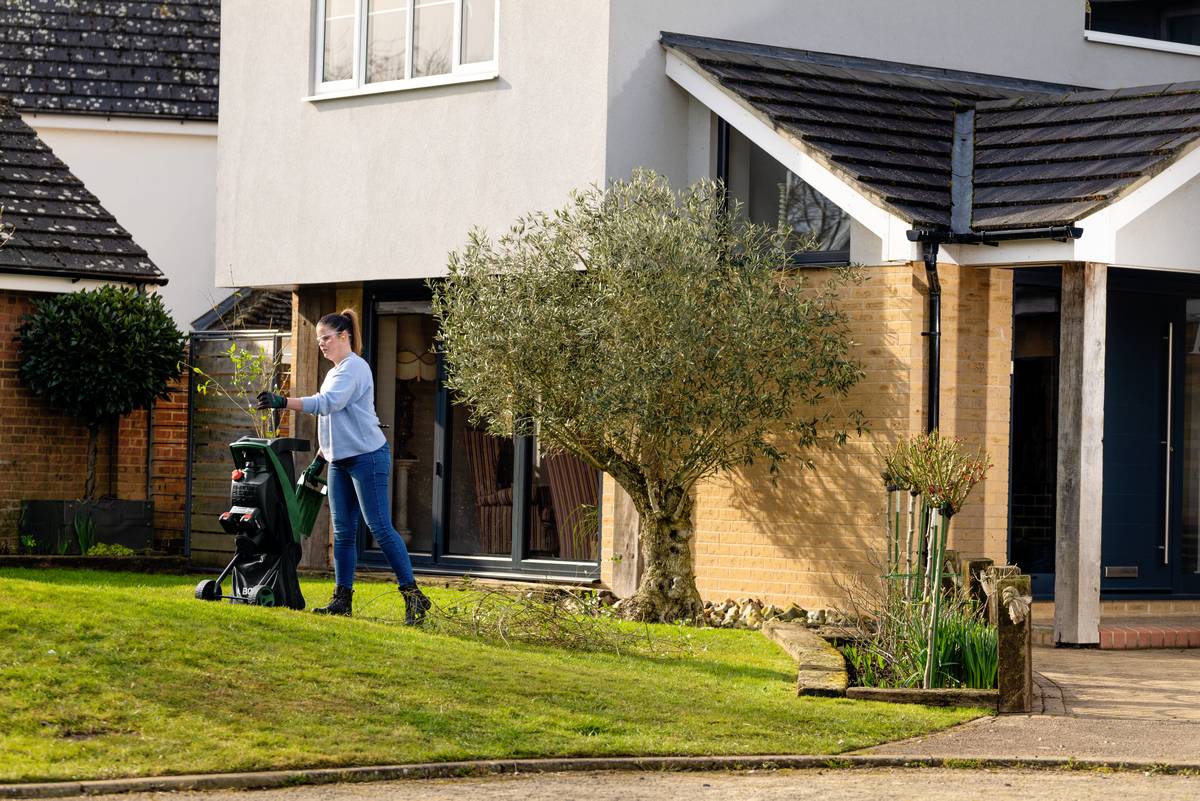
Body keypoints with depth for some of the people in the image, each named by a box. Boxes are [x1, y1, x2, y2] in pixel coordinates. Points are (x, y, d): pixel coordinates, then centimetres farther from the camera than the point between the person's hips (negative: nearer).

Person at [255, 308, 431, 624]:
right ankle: (342, 598, 10)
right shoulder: (334, 372, 18)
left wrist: (282, 402, -34)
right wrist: (320, 458, 21)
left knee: (380, 527, -11)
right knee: (342, 531, 7)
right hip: (340, 461, 9)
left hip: (367, 457, -9)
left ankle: (413, 594, -7)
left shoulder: (354, 368, -13)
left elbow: (327, 403, -28)